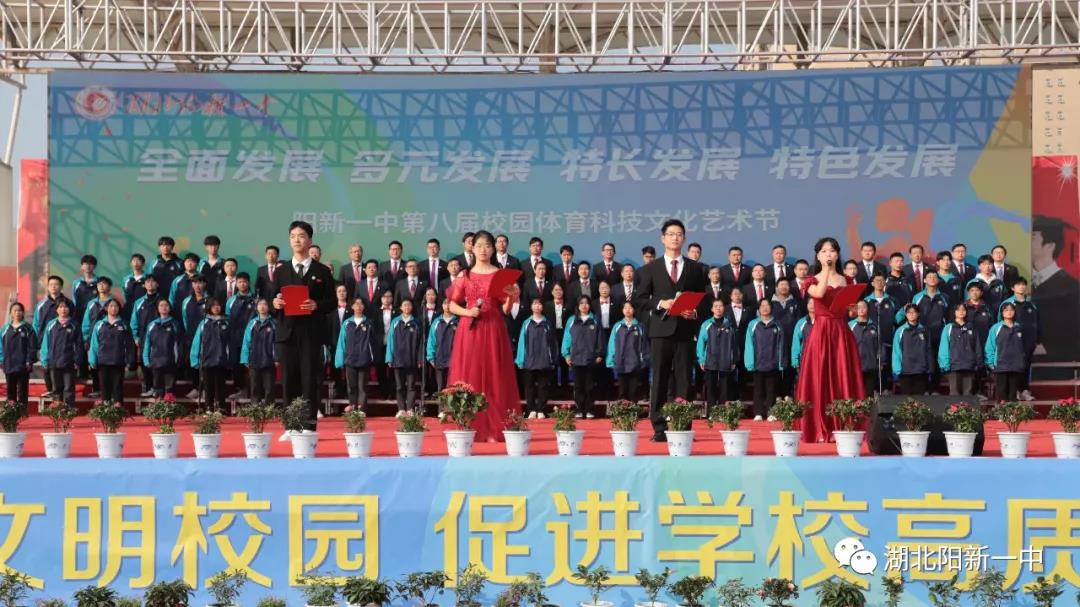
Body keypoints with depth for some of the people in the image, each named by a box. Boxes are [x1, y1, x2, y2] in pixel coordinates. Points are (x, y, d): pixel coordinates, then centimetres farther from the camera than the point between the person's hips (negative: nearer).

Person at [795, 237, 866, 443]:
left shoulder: (846, 282, 14)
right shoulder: (812, 280, 5)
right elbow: (819, 293, -18)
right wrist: (826, 269, -14)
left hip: (842, 334, 3)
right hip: (821, 333, -3)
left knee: (843, 380, -1)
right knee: (820, 380, -6)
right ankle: (821, 430, -4)